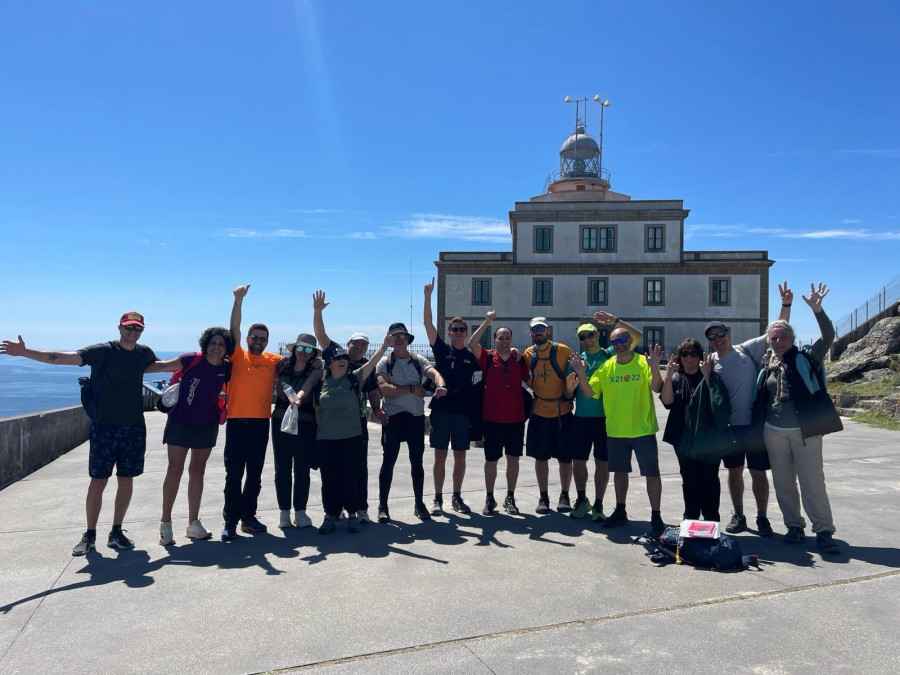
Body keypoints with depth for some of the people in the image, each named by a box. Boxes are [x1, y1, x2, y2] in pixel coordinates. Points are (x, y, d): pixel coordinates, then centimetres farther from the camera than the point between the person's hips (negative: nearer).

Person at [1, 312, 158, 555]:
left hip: (134, 427, 3)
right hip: (104, 426, -3)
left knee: (126, 480, 7)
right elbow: (62, 358, -16)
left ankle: (116, 533, 20)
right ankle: (90, 535, 16)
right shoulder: (102, 351, -7)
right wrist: (25, 352, -25)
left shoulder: (145, 353, 5)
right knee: (98, 481, 1)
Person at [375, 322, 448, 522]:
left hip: (416, 417, 2)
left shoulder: (418, 360, 6)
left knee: (417, 461, 9)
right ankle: (382, 506, 10)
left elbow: (434, 373, -13)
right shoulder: (384, 363, 0)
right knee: (389, 461, 1)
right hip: (393, 417, -2)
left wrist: (441, 385, -35)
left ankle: (419, 504, 21)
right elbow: (384, 389, -14)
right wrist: (412, 388, -15)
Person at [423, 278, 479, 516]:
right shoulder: (442, 350, 2)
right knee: (440, 454, 3)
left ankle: (457, 498, 20)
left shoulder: (471, 356, 8)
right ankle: (438, 499, 12)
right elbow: (427, 323, -6)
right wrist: (428, 296, -14)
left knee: (460, 455, 8)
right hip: (441, 409, -2)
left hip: (462, 410, 2)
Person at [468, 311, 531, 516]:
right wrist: (487, 321, -20)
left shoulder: (519, 360, 5)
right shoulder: (487, 358, -2)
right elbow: (472, 343, -17)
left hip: (516, 419, 2)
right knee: (491, 459, 7)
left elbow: (531, 382, 12)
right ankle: (489, 499, 20)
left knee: (513, 458, 9)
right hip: (492, 418, -2)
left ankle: (510, 498, 22)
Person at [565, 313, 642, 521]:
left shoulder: (610, 354, 4)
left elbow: (638, 336, -4)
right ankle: (581, 500, 26)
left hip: (605, 418, -1)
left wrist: (615, 321, -13)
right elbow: (569, 393, 9)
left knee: (602, 462, 5)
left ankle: (598, 504, 17)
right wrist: (570, 387, -14)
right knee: (578, 460, 6)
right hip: (581, 418, 2)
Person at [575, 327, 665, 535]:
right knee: (620, 471, 15)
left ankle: (656, 516, 15)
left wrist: (654, 368, -34)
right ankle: (620, 511, 29)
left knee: (652, 473, 3)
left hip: (643, 429, -3)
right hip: (615, 430, 4)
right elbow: (590, 392, 2)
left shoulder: (643, 362, -7)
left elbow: (657, 389, -18)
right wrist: (581, 375, -13)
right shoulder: (606, 367, 3)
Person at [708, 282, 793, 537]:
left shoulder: (747, 350, -2)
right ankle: (738, 515, 26)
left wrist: (786, 306, -14)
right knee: (734, 471, 13)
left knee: (758, 472, 5)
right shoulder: (710, 363, 2)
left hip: (755, 423, -2)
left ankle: (762, 517, 20)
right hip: (729, 427, 2)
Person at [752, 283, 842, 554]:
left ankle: (823, 531, 5)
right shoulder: (766, 364, 9)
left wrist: (816, 309, -26)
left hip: (805, 431, -4)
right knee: (783, 483, 10)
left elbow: (828, 336, -15)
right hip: (774, 432, 4)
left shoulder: (805, 358, 0)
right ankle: (794, 526, 22)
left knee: (813, 483, -3)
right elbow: (759, 399, 14)